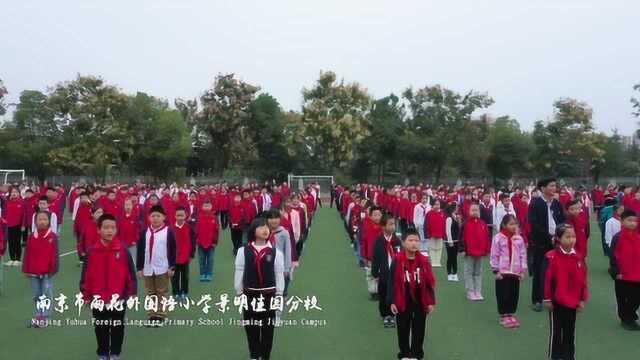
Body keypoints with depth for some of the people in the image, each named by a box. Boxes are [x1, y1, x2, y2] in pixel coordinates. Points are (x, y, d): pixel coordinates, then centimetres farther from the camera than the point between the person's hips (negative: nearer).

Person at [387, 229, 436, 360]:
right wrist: (392, 301, -10)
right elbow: (392, 282, -9)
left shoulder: (424, 261, -6)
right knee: (403, 329, 12)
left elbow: (430, 282, 0)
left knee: (419, 329, 12)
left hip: (420, 302, 2)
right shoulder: (397, 260, -13)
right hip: (403, 301, -1)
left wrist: (431, 302, -1)